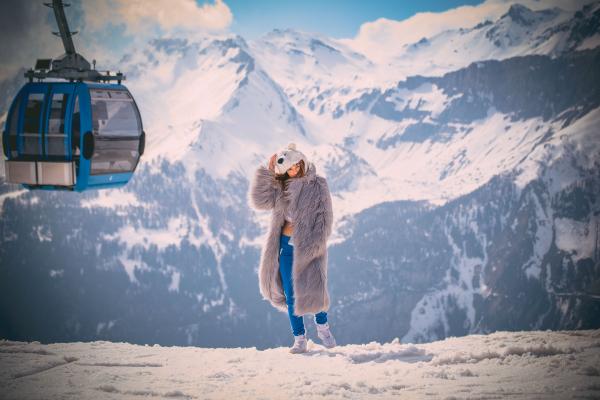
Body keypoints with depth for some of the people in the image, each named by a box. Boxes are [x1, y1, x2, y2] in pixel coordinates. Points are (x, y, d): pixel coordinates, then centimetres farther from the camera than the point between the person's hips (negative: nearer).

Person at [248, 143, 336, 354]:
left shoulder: (317, 185, -2)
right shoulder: (281, 187, 9)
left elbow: (324, 217, -5)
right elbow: (259, 200, -3)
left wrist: (315, 243, -16)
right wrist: (268, 171, -8)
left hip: (308, 247, -4)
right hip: (286, 244, 4)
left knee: (312, 290, -9)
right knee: (290, 295, 4)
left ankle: (322, 326, 18)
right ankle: (299, 339, 12)